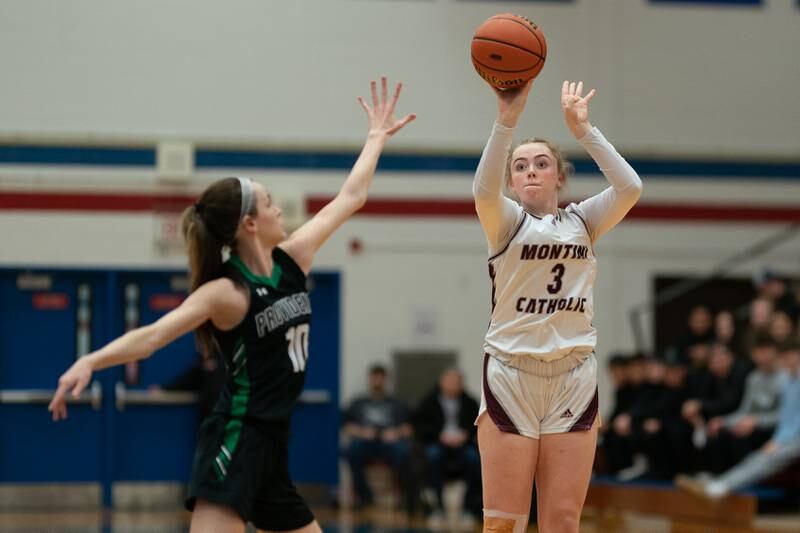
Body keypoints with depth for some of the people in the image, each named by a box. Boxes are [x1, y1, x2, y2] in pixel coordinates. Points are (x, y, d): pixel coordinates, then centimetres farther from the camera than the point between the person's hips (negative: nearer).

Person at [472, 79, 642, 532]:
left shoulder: (582, 221, 11)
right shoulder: (506, 221, 3)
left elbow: (630, 188, -7)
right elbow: (484, 190, -20)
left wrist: (583, 129, -10)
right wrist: (508, 120, -31)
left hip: (574, 377, 2)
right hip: (512, 374, -2)